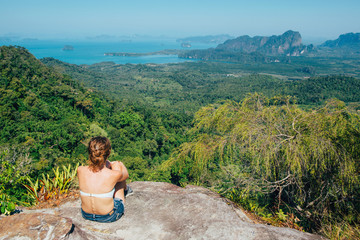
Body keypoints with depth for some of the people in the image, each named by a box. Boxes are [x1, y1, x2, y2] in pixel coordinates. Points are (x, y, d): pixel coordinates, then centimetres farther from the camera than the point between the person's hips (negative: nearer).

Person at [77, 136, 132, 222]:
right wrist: (111, 164, 19)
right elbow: (126, 175, 0)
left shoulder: (80, 170, -19)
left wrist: (107, 165, 22)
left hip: (86, 215, 3)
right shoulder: (114, 175, -26)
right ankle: (125, 189, 40)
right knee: (117, 164, 9)